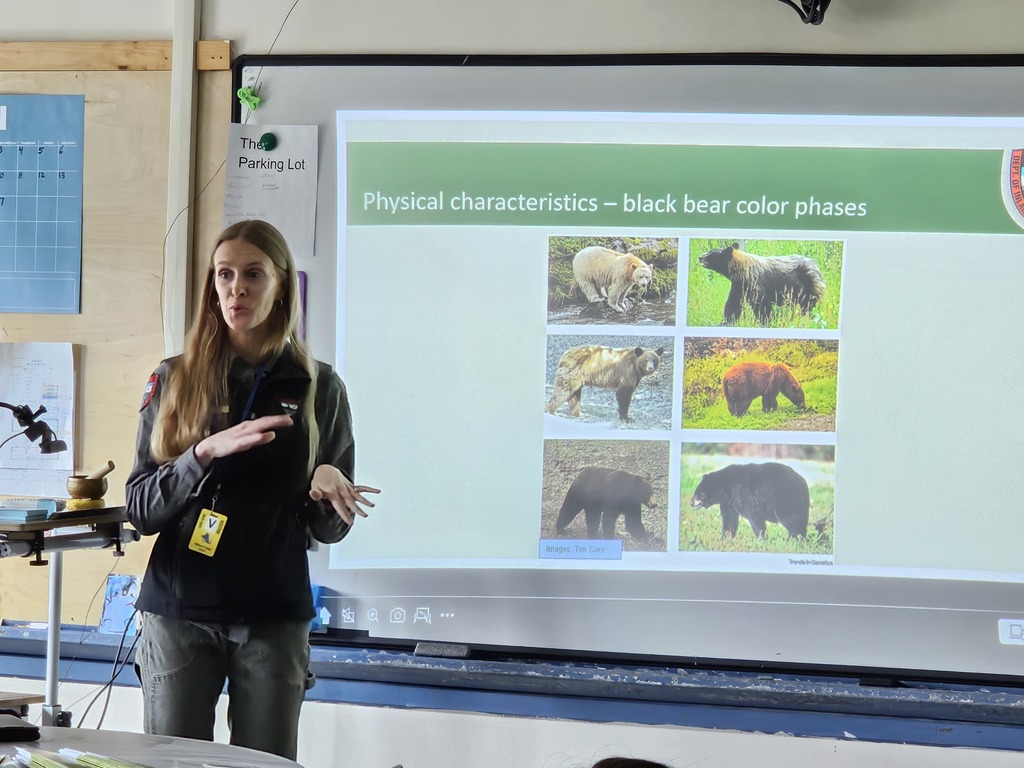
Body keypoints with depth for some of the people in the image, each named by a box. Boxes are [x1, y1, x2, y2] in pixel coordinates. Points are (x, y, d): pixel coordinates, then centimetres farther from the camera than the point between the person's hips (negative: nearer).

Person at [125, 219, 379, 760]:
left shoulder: (318, 388, 4)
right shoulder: (174, 381, 4)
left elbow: (328, 529, 7)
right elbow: (139, 510, -1)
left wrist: (327, 491, -16)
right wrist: (205, 454, -17)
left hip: (275, 617, 0)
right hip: (179, 612, 0)